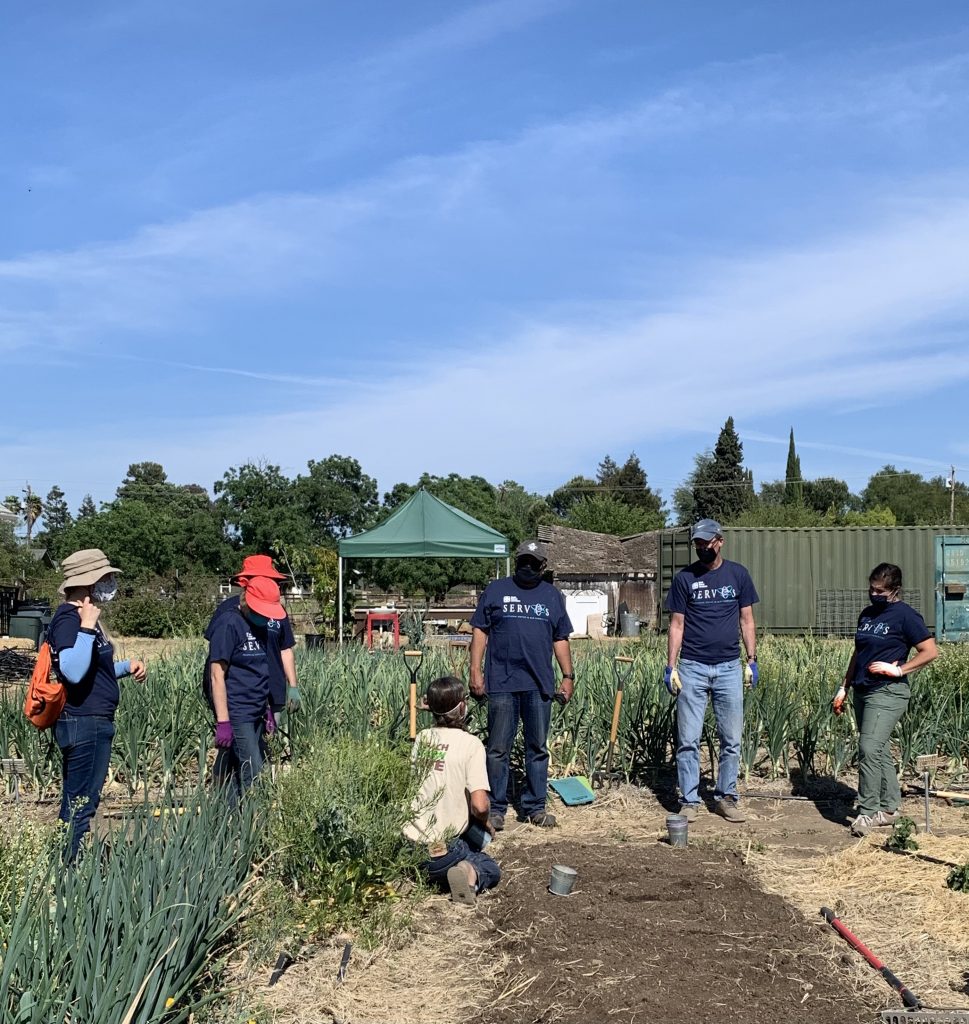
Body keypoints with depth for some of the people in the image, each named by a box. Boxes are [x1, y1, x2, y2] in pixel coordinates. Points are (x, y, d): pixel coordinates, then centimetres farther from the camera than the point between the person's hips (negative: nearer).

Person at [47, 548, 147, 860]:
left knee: (76, 804, 15)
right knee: (80, 805, -5)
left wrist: (126, 667, 11)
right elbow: (73, 672, -30)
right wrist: (87, 627, -29)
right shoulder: (69, 619, -17)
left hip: (91, 723, 11)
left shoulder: (82, 617, 14)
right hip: (84, 724, -11)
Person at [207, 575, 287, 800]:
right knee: (253, 774, -9)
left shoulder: (260, 625, 13)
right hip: (236, 715, -7)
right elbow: (217, 675, -14)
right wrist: (223, 721, -18)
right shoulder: (229, 624, -11)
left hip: (255, 714, 7)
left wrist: (268, 710, 19)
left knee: (229, 771, 10)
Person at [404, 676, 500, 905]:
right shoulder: (471, 744, -12)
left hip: (410, 843, 6)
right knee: (491, 870, 21)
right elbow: (480, 806, -21)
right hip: (442, 848, -6)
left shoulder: (421, 738, 4)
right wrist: (484, 822, 4)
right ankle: (470, 874, -13)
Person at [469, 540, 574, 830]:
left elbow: (560, 640, 15)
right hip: (502, 684, -2)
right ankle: (496, 808, 10)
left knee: (538, 748, 9)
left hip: (539, 685, 3)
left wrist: (568, 675, 8)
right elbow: (480, 631, 4)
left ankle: (535, 806, 19)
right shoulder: (496, 590, 6)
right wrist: (475, 670, -5)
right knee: (499, 749, 1)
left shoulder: (553, 596, 13)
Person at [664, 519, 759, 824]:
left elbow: (746, 619, 10)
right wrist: (670, 667, -3)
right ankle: (689, 800, 8)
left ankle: (726, 797, 18)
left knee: (731, 740, 6)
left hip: (729, 667, 1)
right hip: (692, 667, -1)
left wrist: (752, 660, 3)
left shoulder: (738, 574, 6)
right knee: (688, 740, 0)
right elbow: (677, 625, 3)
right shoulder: (684, 578, 3)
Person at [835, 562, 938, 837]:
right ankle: (890, 808, 21)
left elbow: (930, 651, -10)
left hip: (888, 693, -8)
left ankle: (868, 812, -7)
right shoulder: (867, 614, 13)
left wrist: (898, 670, -14)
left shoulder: (905, 616, -8)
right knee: (880, 752, 12)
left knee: (869, 749, -14)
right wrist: (844, 687, 18)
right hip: (863, 691, 8)